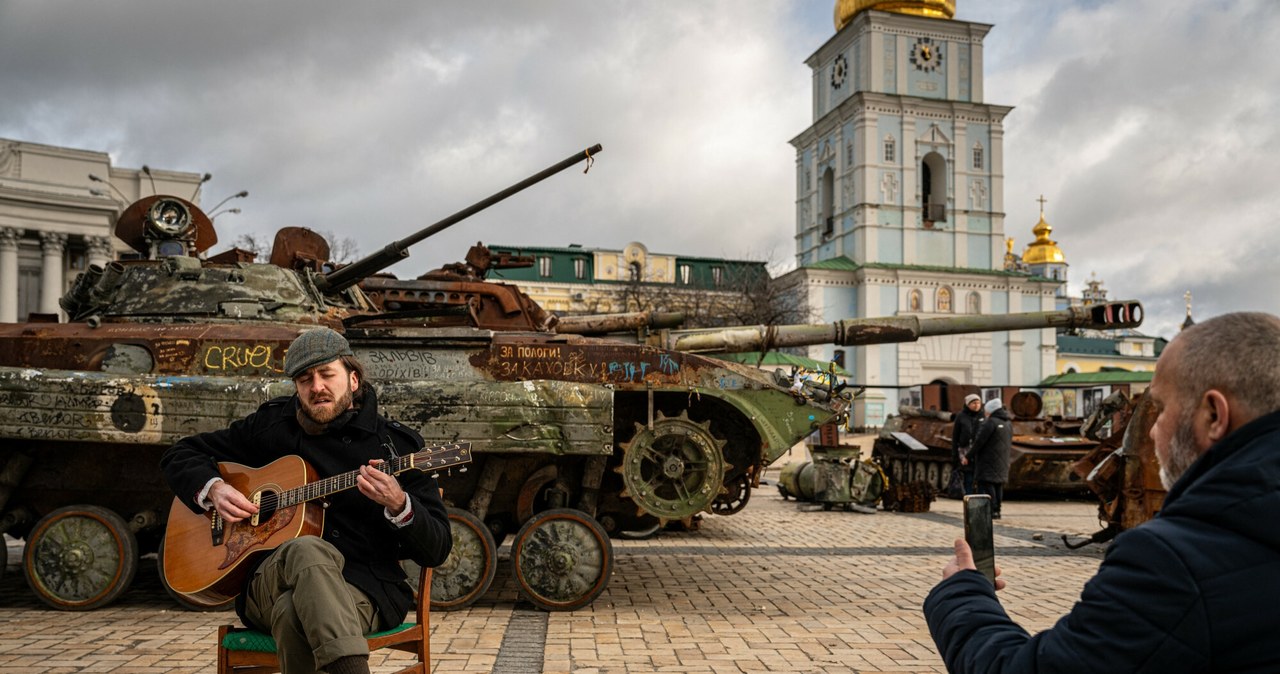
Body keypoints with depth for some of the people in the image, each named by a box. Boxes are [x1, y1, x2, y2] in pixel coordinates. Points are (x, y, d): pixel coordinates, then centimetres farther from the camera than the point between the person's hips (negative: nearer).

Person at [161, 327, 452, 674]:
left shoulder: (397, 443, 6)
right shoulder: (272, 425, 13)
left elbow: (437, 550, 1)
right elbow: (180, 455, 24)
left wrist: (398, 505, -21)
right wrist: (213, 488, 2)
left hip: (367, 587, -2)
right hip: (270, 580, 2)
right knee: (308, 551, -37)